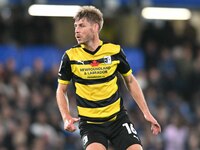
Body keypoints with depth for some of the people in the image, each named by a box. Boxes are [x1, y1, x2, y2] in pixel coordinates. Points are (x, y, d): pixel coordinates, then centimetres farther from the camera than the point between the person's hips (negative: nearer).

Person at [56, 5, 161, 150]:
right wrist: (66, 117, -12)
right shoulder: (70, 57, -6)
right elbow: (61, 90, 5)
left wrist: (146, 113, 7)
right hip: (89, 121, -2)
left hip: (118, 118, 2)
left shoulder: (115, 51, -3)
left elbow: (130, 81, 11)